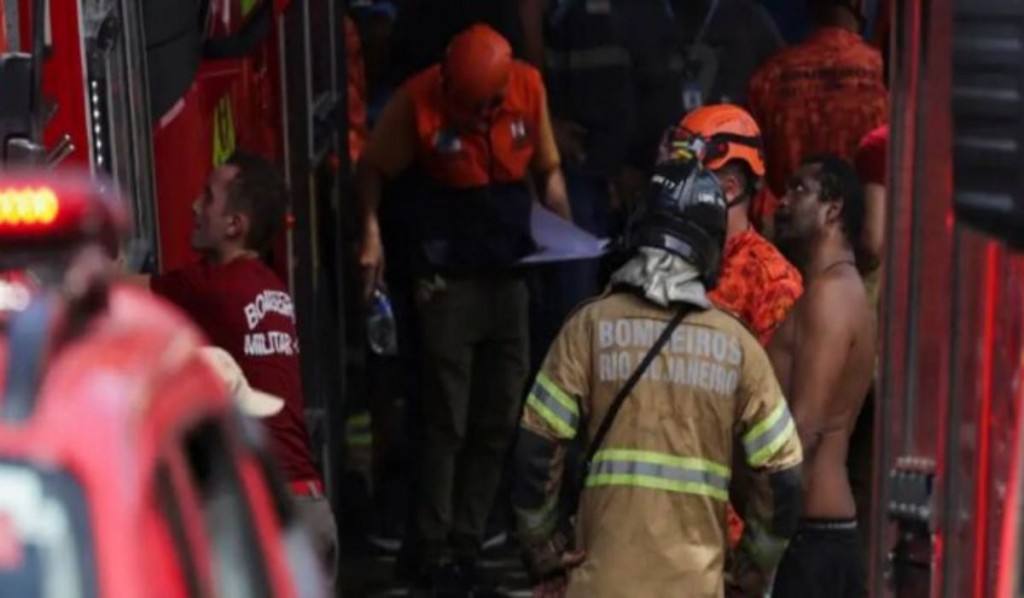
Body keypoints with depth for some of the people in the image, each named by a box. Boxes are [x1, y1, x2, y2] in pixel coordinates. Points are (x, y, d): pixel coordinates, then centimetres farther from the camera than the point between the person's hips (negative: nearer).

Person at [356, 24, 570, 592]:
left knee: (499, 423, 8)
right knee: (445, 423, -2)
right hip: (448, 282, -4)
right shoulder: (418, 100, -12)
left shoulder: (529, 86, -4)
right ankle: (435, 551, 8)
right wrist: (372, 232, -15)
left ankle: (466, 543, 20)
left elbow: (547, 169, 8)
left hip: (511, 275, 4)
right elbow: (373, 169, -1)